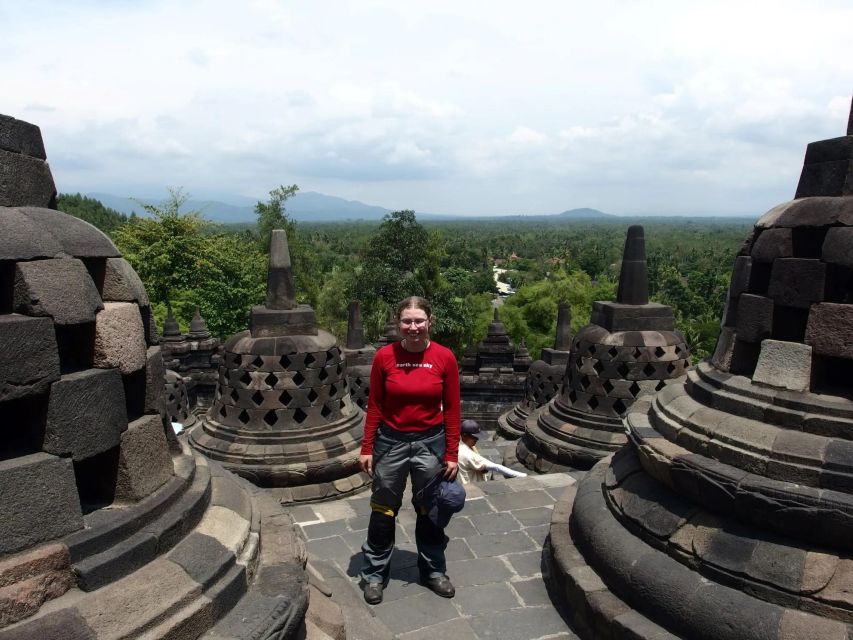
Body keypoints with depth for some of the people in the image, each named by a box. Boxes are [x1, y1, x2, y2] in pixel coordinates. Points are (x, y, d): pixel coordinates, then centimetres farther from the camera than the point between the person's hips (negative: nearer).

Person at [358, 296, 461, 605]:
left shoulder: (445, 357, -10)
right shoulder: (384, 356, -10)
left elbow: (451, 410, -4)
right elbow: (374, 406, -2)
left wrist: (452, 454, -3)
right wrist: (366, 448, -2)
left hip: (430, 443, 0)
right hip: (391, 441, 0)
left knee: (430, 511, 17)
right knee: (383, 511, 13)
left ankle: (433, 570, 38)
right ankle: (374, 573, 33)